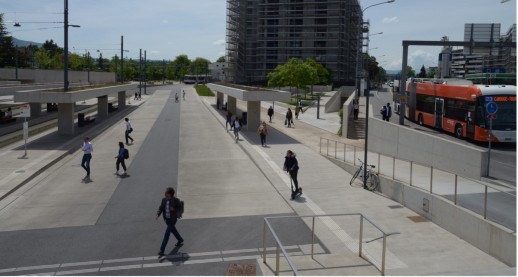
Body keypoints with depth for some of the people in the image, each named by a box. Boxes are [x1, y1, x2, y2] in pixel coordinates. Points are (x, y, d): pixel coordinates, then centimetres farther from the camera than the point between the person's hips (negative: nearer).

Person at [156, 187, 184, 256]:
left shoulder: (176, 200, -18)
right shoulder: (164, 200, -5)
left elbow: (180, 208, -8)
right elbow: (160, 208, -7)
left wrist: (174, 209, -28)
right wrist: (158, 215, -25)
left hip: (173, 220, -6)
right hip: (166, 219, 6)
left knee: (167, 234, -8)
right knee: (173, 230, 25)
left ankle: (162, 249, -3)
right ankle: (180, 240, 51)